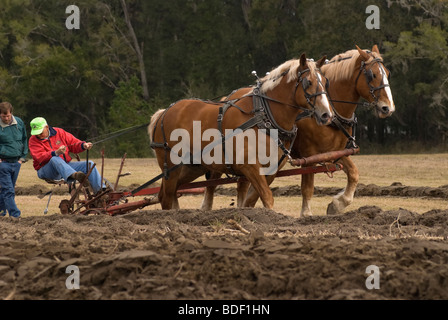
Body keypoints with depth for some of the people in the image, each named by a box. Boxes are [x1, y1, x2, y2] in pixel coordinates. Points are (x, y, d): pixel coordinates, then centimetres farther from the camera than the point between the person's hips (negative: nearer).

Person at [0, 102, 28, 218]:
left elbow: (24, 140, 17)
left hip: (16, 162, 5)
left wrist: (23, 157, 11)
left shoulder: (19, 122, 5)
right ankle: (15, 215, -12)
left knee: (10, 189, 12)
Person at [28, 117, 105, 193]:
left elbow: (74, 143, 12)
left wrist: (83, 145, -10)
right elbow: (40, 157, -19)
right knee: (55, 159, -38)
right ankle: (74, 175, -65)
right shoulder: (33, 141, -3)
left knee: (89, 164, -9)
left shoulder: (59, 132, 9)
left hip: (66, 165, 5)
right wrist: (56, 153, -34)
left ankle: (100, 189, -22)